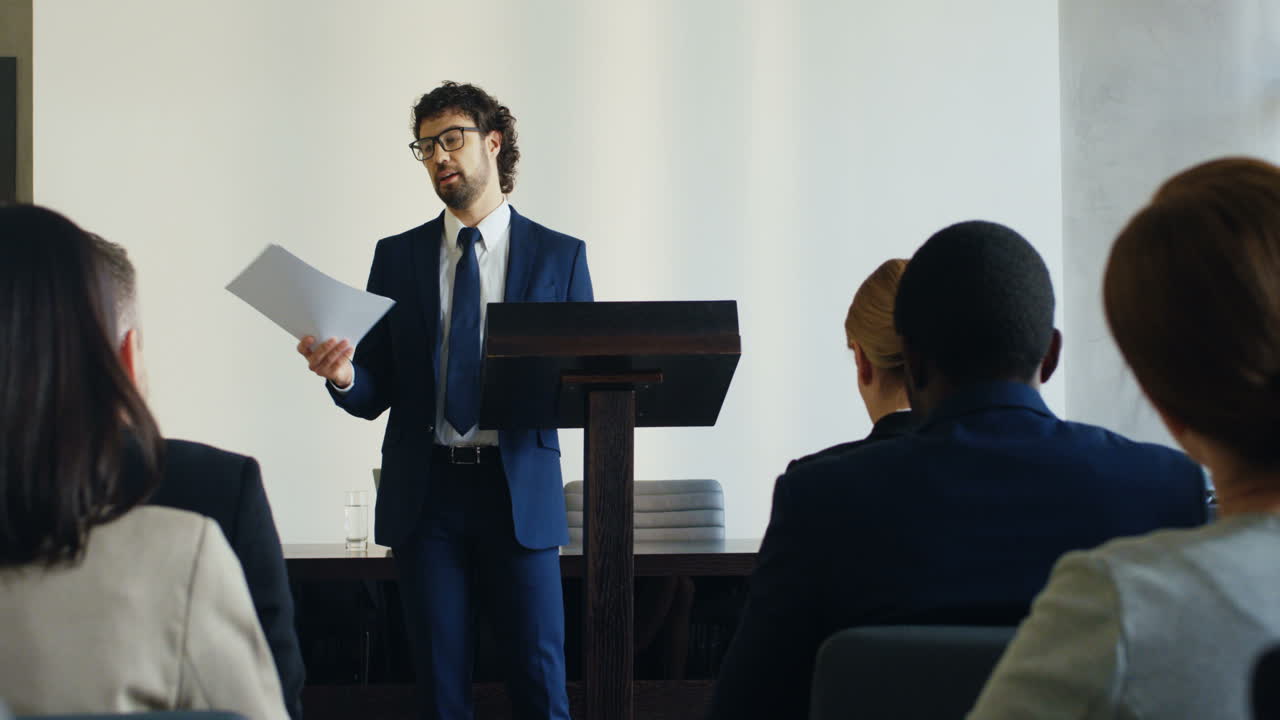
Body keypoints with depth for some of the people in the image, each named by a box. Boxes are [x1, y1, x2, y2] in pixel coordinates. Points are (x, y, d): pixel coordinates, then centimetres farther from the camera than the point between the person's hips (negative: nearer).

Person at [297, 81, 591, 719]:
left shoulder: (559, 256, 7)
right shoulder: (398, 257, 12)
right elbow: (375, 394, 9)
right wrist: (343, 376, -13)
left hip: (518, 492, -2)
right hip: (424, 493, 2)